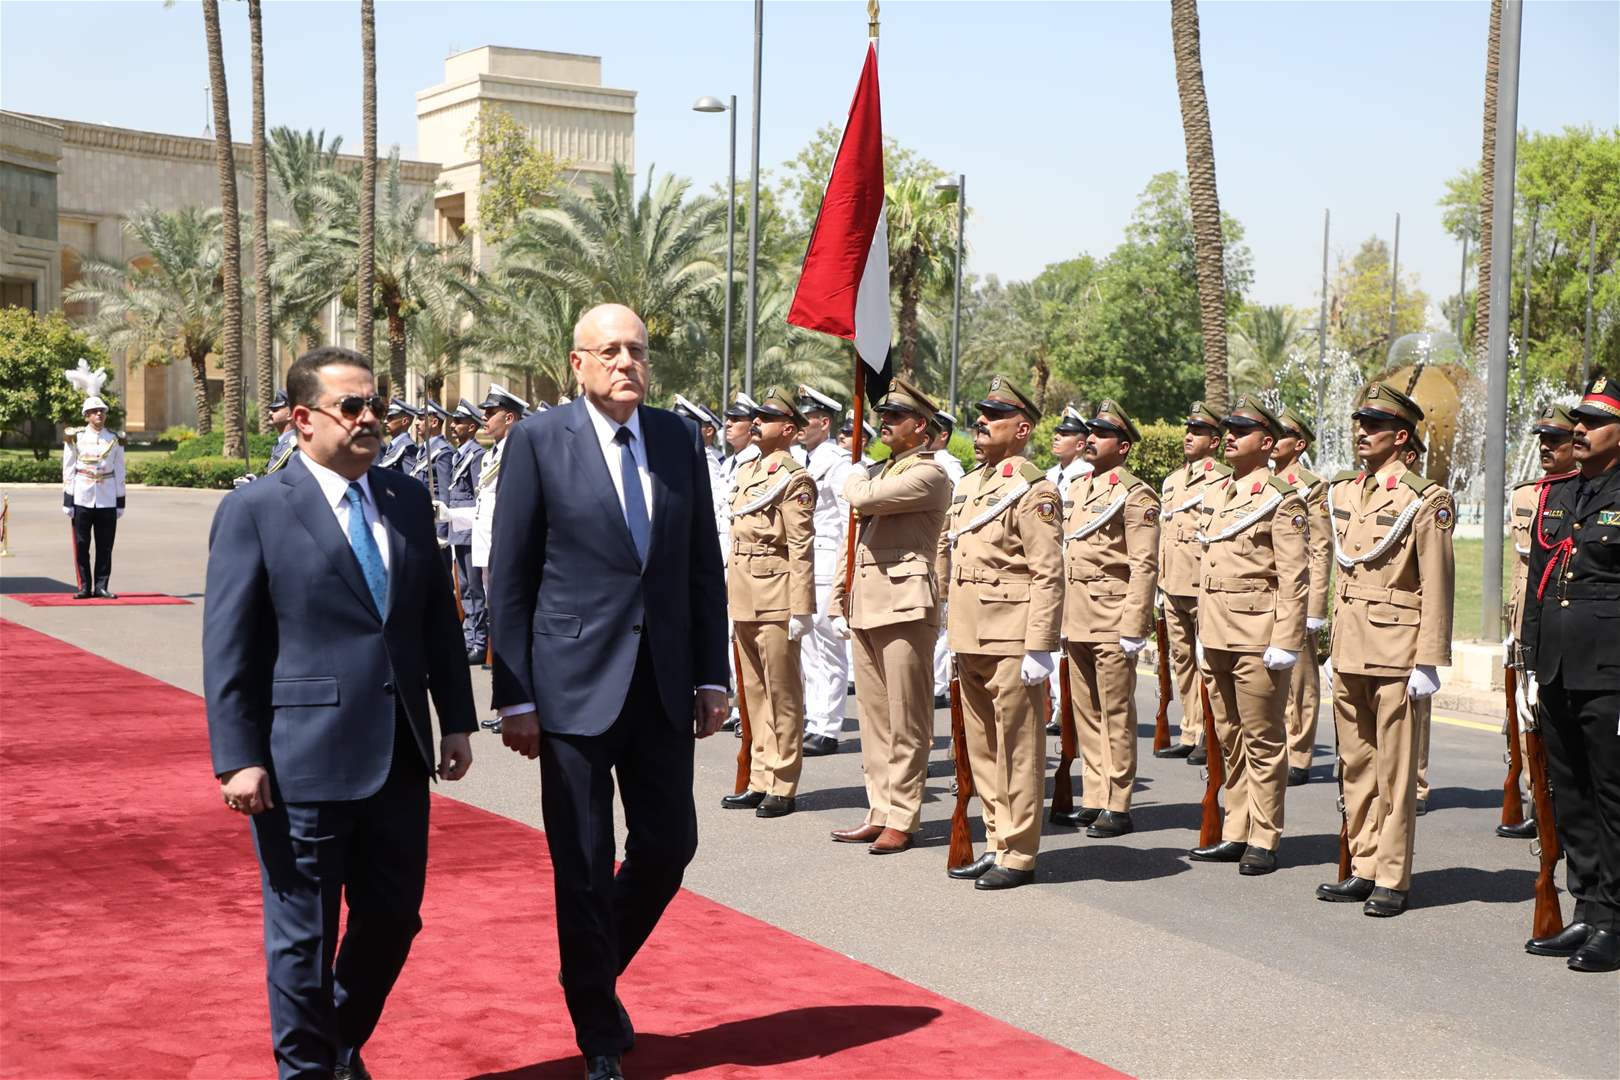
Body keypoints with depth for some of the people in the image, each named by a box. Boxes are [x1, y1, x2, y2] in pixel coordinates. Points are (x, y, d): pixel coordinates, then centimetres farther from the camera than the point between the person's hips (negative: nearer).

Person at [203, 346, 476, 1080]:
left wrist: (455, 719, 10)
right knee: (304, 934, 6)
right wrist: (238, 758, -12)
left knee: (392, 919, 14)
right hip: (304, 760, -5)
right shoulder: (254, 511, -6)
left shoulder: (407, 499, 9)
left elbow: (438, 618, 13)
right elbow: (228, 648, -8)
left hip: (399, 755, 6)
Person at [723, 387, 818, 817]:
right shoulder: (747, 471, 16)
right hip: (743, 598, 9)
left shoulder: (794, 479, -10)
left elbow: (801, 549, -15)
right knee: (753, 691, 12)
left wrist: (800, 609, -18)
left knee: (781, 692, -1)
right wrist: (727, 589, 17)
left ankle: (783, 787, 5)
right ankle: (760, 781, 19)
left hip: (775, 597, -8)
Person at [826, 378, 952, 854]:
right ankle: (880, 812, 17)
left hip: (905, 606, -9)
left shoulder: (927, 474, -8)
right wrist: (840, 602, 17)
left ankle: (901, 819, 1)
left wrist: (855, 478, 2)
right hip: (866, 609, 9)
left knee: (906, 722, -3)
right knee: (874, 717, 11)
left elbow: (864, 498, -21)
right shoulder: (880, 471, 22)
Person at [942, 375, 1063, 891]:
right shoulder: (968, 485, 16)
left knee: (1017, 750, -1)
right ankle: (996, 844, 23)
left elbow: (1048, 577, -14)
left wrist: (1039, 648, -18)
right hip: (971, 640, 9)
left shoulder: (1032, 490, -10)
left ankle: (1017, 856, 5)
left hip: (1011, 642, -9)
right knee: (982, 750, 13)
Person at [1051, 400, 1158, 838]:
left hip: (1111, 619, -7)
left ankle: (1118, 807, 3)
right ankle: (1093, 799, 18)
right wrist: (1060, 619, 16)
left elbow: (1144, 566, -13)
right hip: (1076, 619, 7)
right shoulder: (1076, 487, 15)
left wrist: (1133, 628, -18)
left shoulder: (1135, 495, -8)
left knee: (1116, 713, -2)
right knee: (1085, 712, 10)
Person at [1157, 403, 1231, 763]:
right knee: (1182, 659, 11)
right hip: (1173, 586, 8)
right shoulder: (1172, 481, 17)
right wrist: (1160, 581, 18)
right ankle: (1190, 734, 18)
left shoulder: (1224, 480, -6)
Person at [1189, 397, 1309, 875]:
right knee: (1229, 739, 12)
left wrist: (1284, 643, -16)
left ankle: (1264, 841, 6)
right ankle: (1236, 833, 20)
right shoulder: (1215, 495, 15)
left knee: (1262, 741, 0)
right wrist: (1202, 632, 17)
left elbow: (1294, 579, -11)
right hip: (1217, 636, 7)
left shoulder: (1282, 499, -7)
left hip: (1257, 638, -7)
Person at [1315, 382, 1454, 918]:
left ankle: (1392, 880, 5)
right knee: (1357, 766, 11)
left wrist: (1428, 662, -13)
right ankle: (1363, 869, 20)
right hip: (1349, 648, 7)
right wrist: (1331, 642, 16)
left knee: (1395, 770, -1)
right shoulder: (1342, 492, 12)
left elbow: (1437, 588, -10)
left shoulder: (1424, 501, -8)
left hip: (1395, 649, -7)